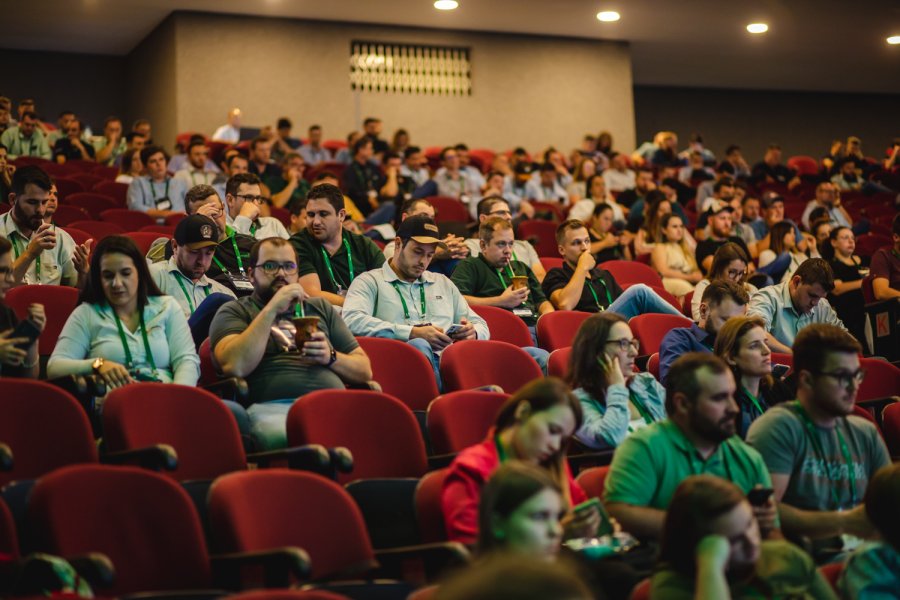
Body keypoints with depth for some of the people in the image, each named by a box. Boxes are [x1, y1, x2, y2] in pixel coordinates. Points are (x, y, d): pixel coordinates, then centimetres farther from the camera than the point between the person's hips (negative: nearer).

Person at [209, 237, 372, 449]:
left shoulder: (320, 307, 30)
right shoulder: (234, 311, 18)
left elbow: (364, 371, 26)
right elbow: (236, 366, -4)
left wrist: (331, 357, 5)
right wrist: (271, 310, -3)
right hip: (273, 407, -4)